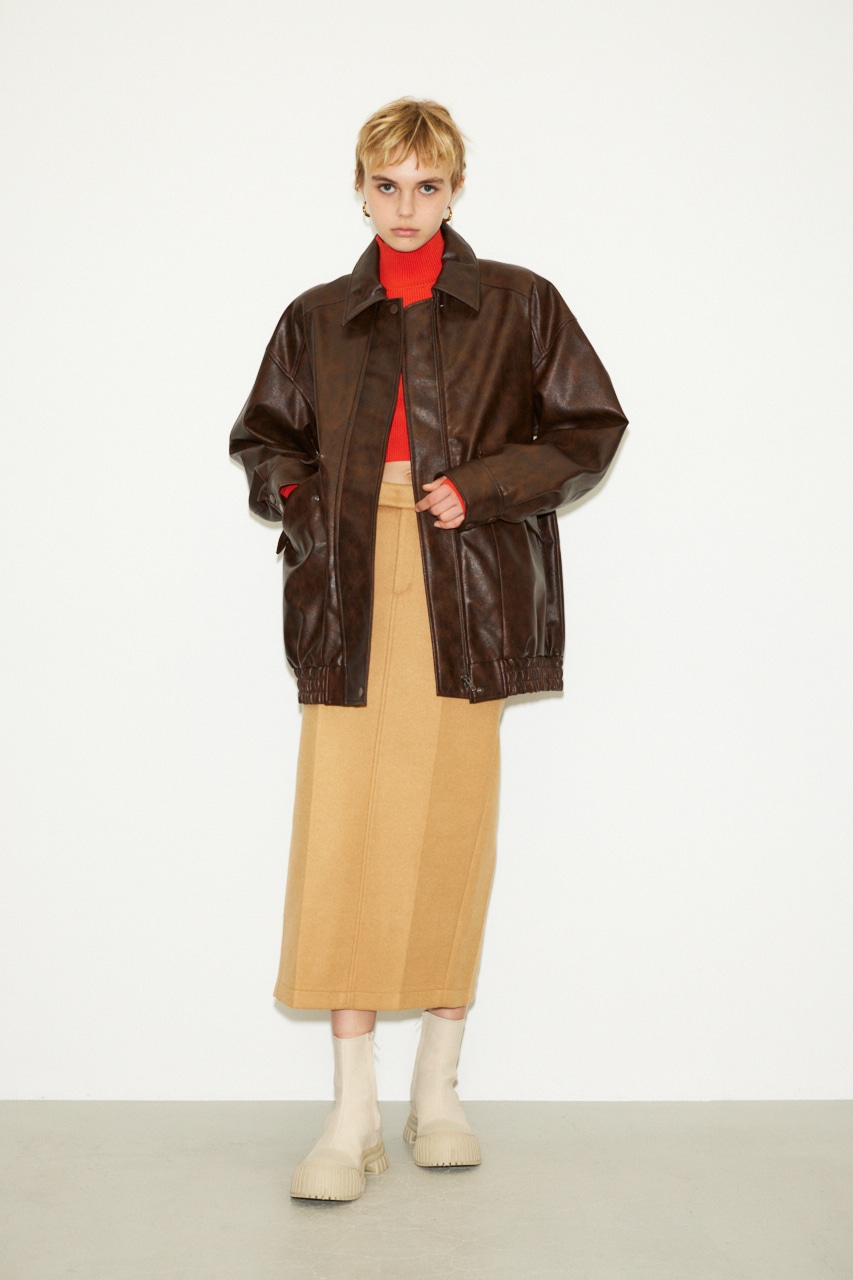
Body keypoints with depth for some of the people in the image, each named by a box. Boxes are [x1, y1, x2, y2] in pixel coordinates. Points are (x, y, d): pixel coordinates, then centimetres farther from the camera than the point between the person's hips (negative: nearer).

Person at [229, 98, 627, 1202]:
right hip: (350, 589, 1)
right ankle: (352, 1116, -1)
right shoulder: (317, 319, 15)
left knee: (449, 833, 1)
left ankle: (436, 1093, 17)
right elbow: (263, 439, 24)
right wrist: (296, 494, 1)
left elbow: (591, 430, 7)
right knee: (341, 833, -8)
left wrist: (480, 489, -7)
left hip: (468, 589, -1)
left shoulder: (517, 306, 9)